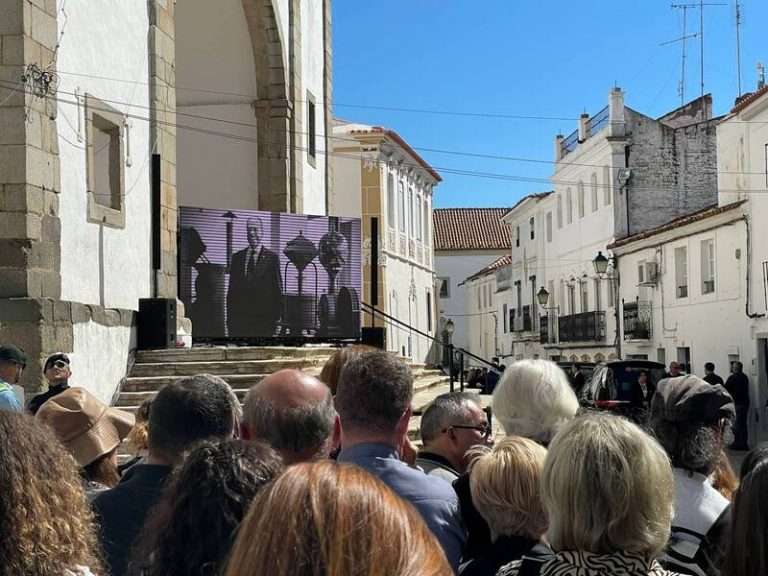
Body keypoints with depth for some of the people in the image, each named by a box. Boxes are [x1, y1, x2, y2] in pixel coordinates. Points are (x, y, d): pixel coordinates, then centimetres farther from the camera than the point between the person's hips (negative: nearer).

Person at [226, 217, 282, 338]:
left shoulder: (272, 257, 3)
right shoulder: (237, 257, 13)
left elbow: (278, 288, 2)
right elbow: (232, 288, 13)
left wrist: (275, 315, -4)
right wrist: (230, 316, 7)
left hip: (263, 317, -3)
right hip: (239, 315, 3)